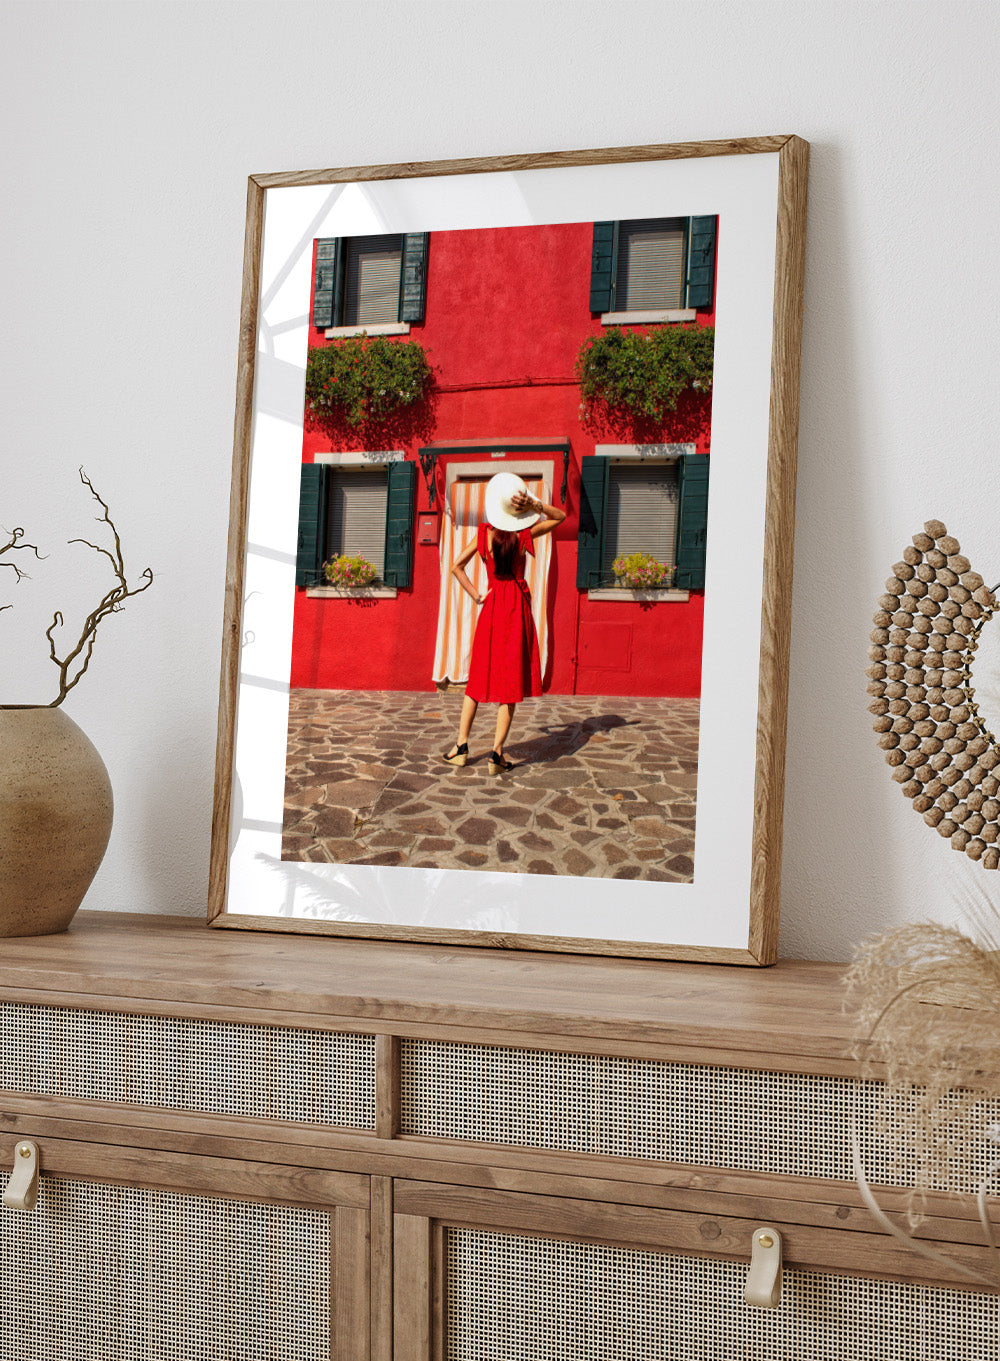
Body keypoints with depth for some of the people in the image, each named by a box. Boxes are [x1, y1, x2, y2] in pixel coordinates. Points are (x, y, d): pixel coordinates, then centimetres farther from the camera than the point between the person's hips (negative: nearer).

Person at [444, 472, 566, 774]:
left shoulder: (484, 533, -1)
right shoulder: (524, 534, -6)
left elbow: (457, 567, 0)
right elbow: (560, 516, 8)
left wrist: (475, 596, 4)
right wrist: (534, 505, -7)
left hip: (491, 606, 2)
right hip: (517, 607, -2)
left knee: (479, 677, 12)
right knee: (511, 681, 0)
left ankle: (461, 747, 10)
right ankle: (497, 754, -4)